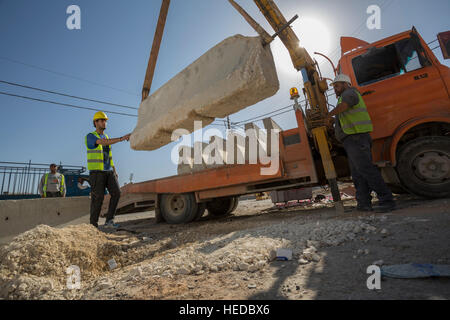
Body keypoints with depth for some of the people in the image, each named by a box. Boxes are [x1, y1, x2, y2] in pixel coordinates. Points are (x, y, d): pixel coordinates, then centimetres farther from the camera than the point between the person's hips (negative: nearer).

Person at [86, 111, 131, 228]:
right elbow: (104, 143, -27)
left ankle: (109, 221, -5)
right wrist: (121, 138, -38)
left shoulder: (106, 137, 18)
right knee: (98, 197, -6)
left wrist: (114, 170, 13)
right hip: (96, 171, -6)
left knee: (116, 193, -10)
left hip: (108, 171, 6)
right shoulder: (90, 136, -5)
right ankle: (93, 224, 10)